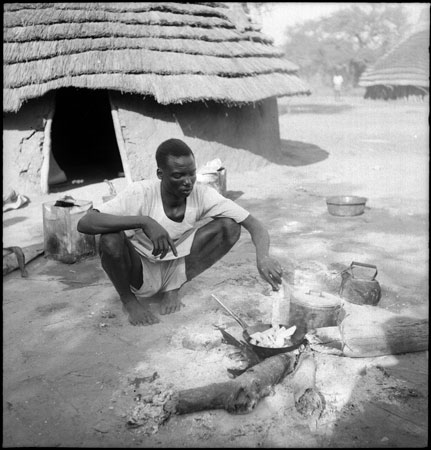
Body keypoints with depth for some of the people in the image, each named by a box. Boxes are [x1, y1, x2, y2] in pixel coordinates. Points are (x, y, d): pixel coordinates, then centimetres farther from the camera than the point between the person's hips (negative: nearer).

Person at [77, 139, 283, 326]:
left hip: (175, 268, 3)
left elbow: (253, 224, -21)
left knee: (230, 226, -17)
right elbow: (84, 223, -37)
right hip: (140, 271, -2)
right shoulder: (139, 194, -27)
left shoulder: (202, 195, -20)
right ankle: (128, 299, -2)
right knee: (111, 239, -36)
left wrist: (263, 257, -42)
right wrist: (144, 221, -47)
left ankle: (173, 289, 0)